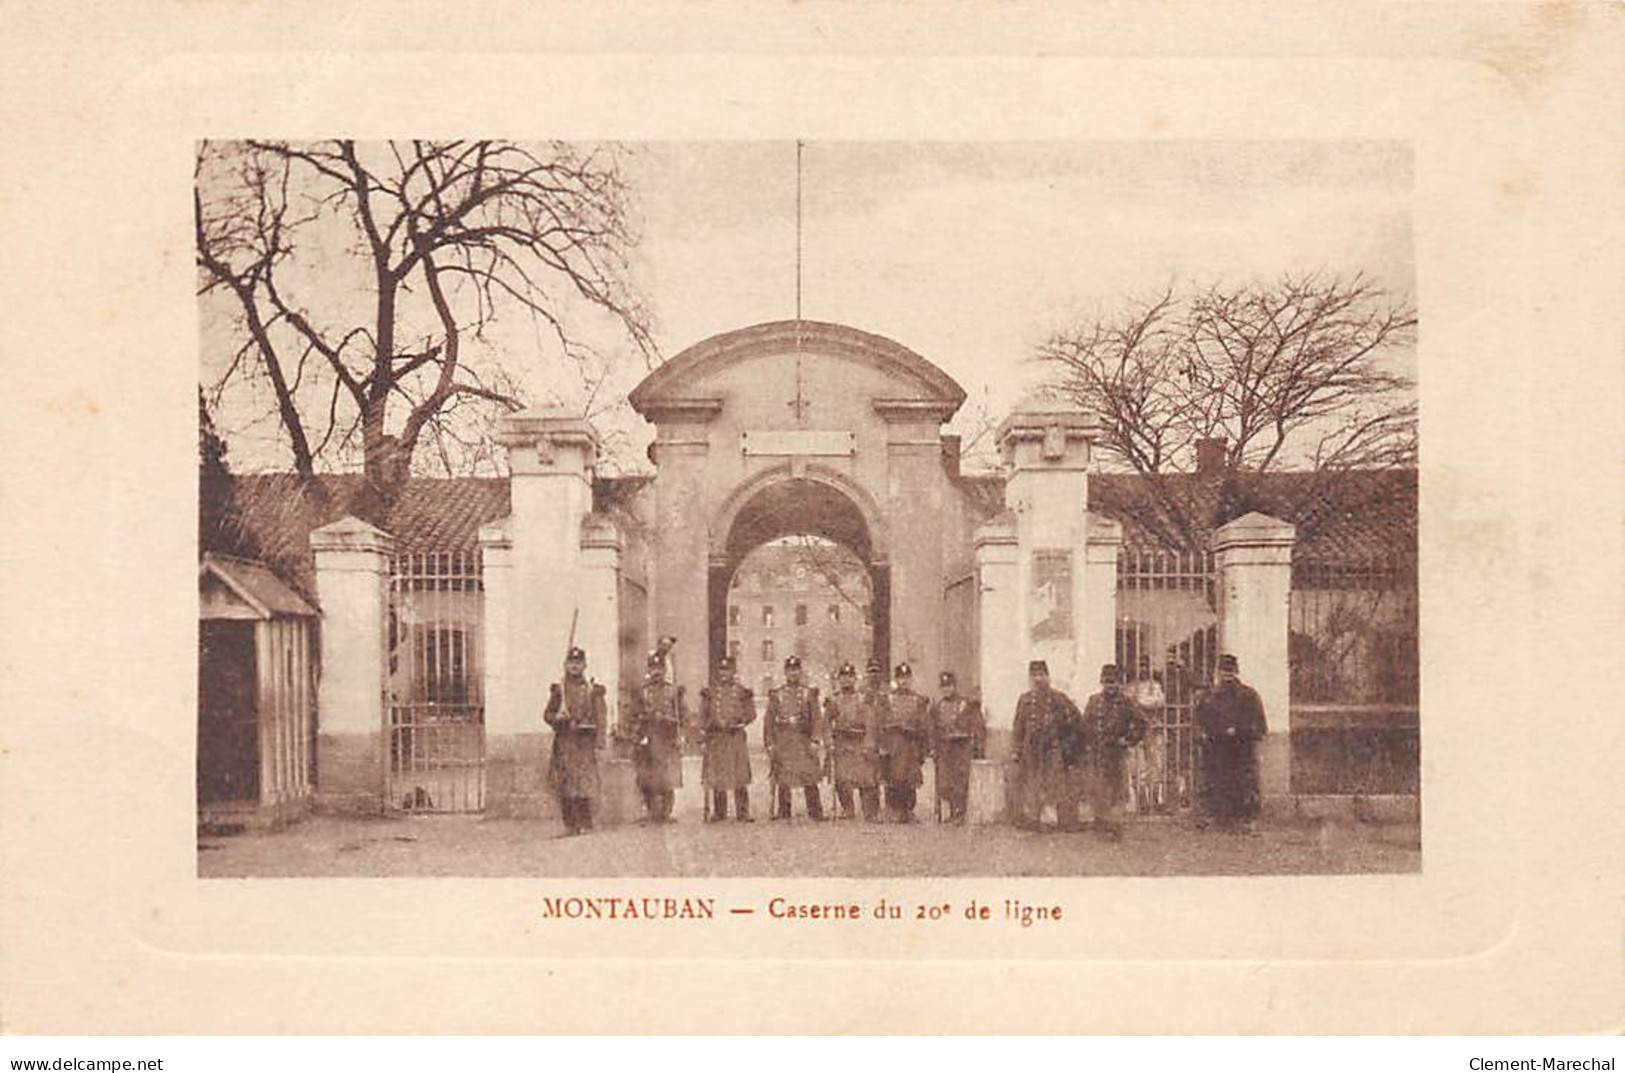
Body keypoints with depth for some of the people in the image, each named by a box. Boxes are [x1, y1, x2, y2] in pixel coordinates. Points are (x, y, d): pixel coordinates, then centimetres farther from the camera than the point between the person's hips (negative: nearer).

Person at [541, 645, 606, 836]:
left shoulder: (592, 690, 7)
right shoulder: (559, 689, 12)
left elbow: (601, 716, 3)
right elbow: (547, 714, 13)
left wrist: (599, 739, -8)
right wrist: (558, 718, -9)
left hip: (584, 741, -2)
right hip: (563, 741, 2)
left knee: (584, 783, -10)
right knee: (564, 785, -1)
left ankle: (585, 824, -6)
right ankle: (569, 825, 5)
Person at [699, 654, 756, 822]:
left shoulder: (742, 692, 5)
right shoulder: (709, 692, 9)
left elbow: (751, 714, 7)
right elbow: (703, 715, 11)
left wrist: (740, 722, -11)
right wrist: (702, 733, 0)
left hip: (736, 737, -1)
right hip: (715, 737, 2)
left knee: (740, 777, -4)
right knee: (716, 776, 3)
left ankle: (742, 813, 0)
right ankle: (719, 812, 13)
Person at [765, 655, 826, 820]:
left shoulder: (809, 693, 7)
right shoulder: (776, 694, 9)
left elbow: (817, 719, 2)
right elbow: (769, 721, 8)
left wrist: (815, 741, -9)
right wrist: (769, 743, 0)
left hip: (804, 742, -1)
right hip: (782, 743, 1)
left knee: (810, 781, -3)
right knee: (782, 781, 2)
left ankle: (816, 813, 1)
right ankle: (782, 813, 9)